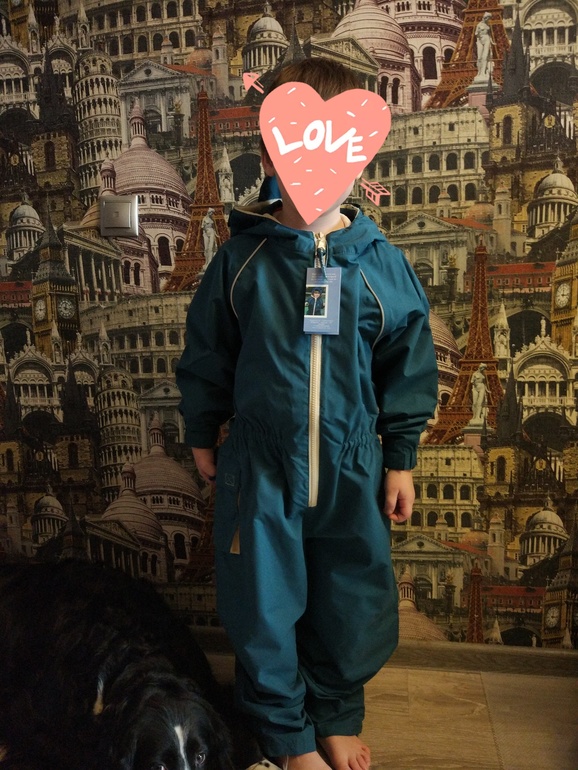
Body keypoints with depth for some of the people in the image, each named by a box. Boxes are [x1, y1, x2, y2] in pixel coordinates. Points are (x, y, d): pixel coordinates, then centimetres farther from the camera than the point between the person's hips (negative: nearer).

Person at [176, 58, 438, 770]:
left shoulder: (380, 263, -5)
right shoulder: (240, 258, -6)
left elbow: (409, 366, 2)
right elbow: (205, 356, 4)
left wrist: (401, 457, 4)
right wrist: (201, 434, 10)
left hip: (353, 468, 1)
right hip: (261, 467, 0)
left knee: (352, 604, 16)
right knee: (264, 606, 12)